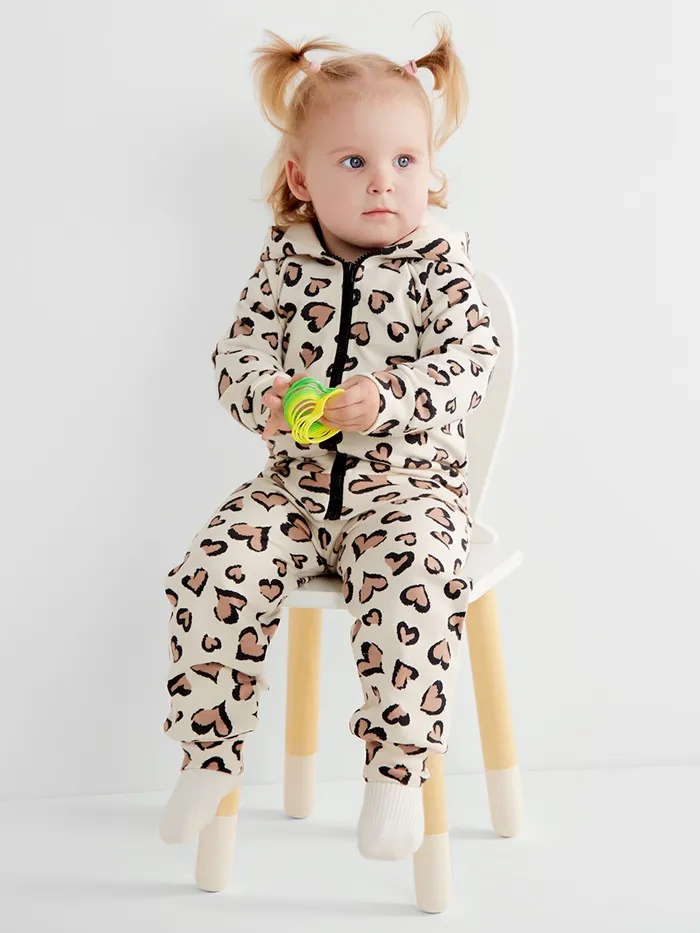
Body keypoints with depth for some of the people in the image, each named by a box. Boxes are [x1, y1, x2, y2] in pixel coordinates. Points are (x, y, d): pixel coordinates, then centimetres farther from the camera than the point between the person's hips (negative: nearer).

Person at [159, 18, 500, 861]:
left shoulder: (441, 264, -2)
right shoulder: (286, 261, 5)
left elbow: (469, 360, -13)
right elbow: (240, 349, 2)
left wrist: (387, 398, -31)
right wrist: (266, 398, -22)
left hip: (410, 482, -3)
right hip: (297, 480, 3)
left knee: (414, 582, -32)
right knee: (214, 569, -18)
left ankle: (397, 773, -17)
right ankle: (210, 755, 0)